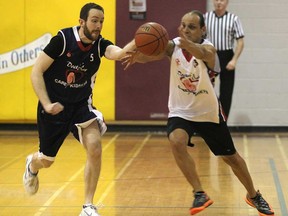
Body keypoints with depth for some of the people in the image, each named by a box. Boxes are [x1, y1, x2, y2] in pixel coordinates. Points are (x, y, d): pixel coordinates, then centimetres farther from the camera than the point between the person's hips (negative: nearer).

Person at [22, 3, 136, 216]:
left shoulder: (100, 44, -12)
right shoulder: (62, 39, -19)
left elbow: (117, 53, -36)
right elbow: (36, 72, -14)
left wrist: (135, 44, -57)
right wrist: (46, 104, -23)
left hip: (81, 104, 2)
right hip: (54, 106, -2)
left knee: (95, 148, -20)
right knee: (46, 160, 11)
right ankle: (32, 164, 52)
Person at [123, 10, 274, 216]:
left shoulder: (208, 48, -22)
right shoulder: (173, 45, -13)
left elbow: (202, 53, -48)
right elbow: (153, 54, -34)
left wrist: (187, 44, -71)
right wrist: (138, 55, -58)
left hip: (208, 112, -1)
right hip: (180, 111, 2)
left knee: (231, 157, 10)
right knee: (176, 142, -29)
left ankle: (254, 196, 35)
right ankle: (200, 194, -14)